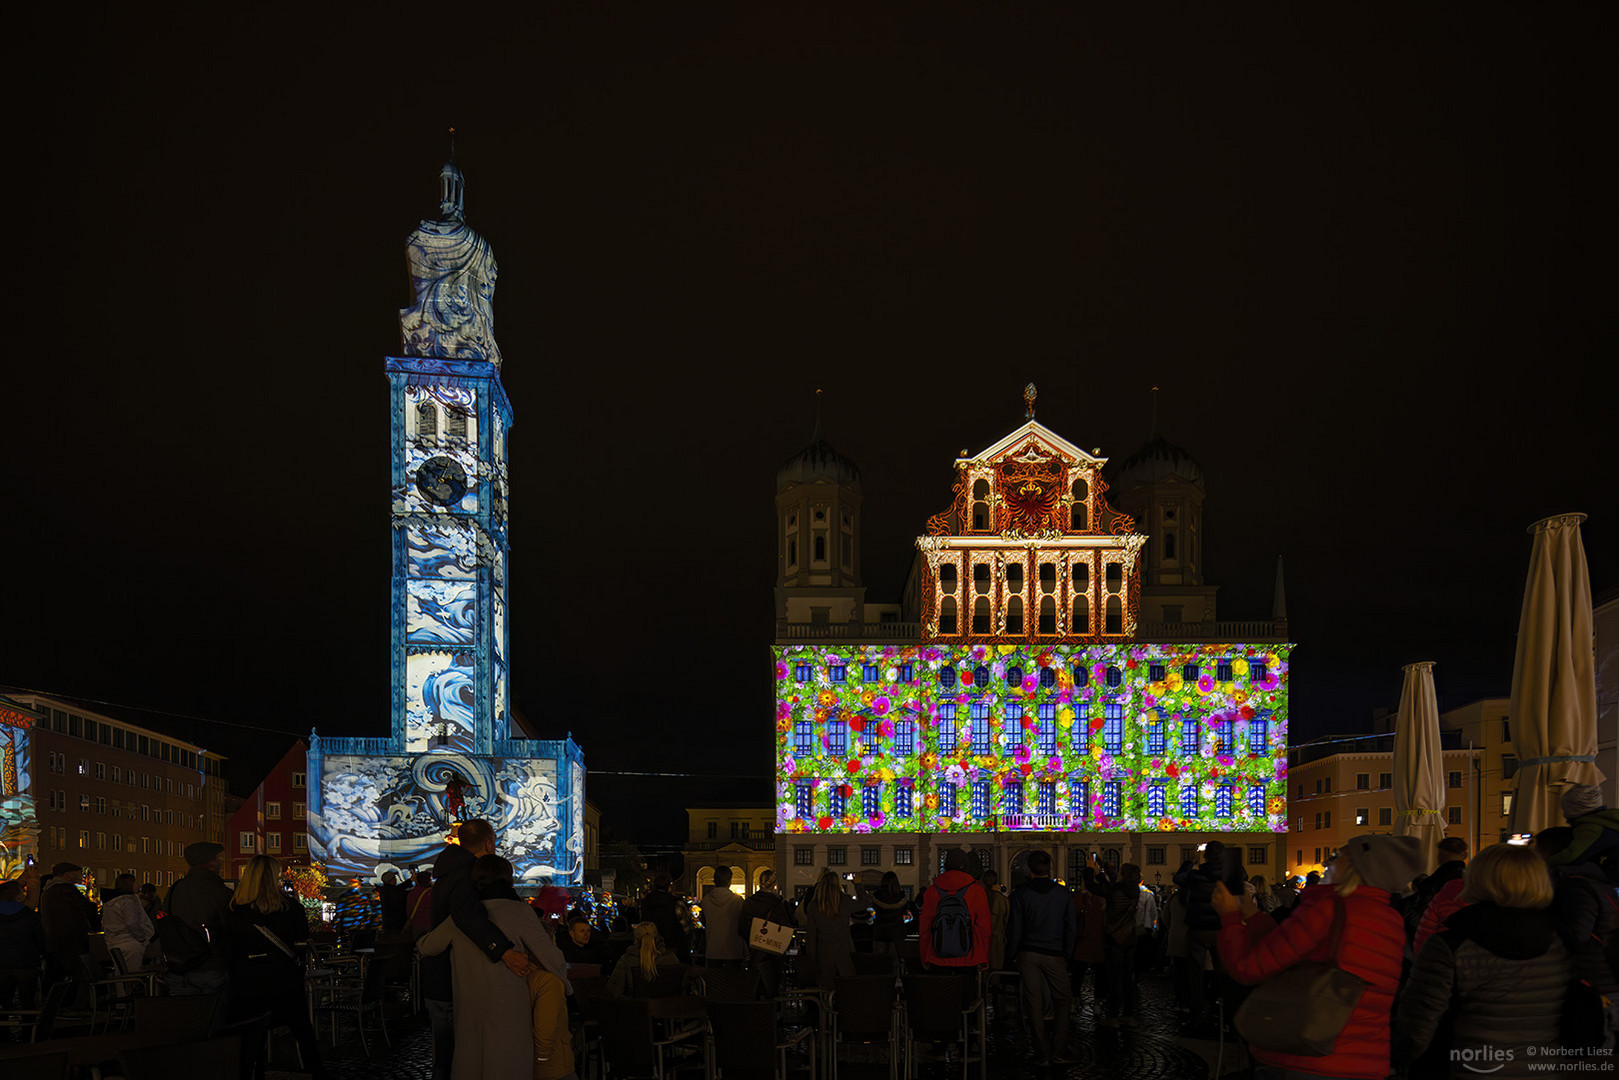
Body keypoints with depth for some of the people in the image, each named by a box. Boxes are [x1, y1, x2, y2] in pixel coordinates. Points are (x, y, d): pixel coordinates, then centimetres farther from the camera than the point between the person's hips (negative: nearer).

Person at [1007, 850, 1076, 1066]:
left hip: (1028, 955, 0)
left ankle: (1043, 1054, 6)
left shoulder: (1020, 894, -4)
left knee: (1035, 1004, 4)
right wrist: (1067, 955, 11)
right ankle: (1059, 1053, 4)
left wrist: (1013, 954, 9)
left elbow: (1014, 929, -3)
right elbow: (1071, 928, 2)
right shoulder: (1064, 894, 0)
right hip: (1055, 955, 0)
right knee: (1062, 1001, 10)